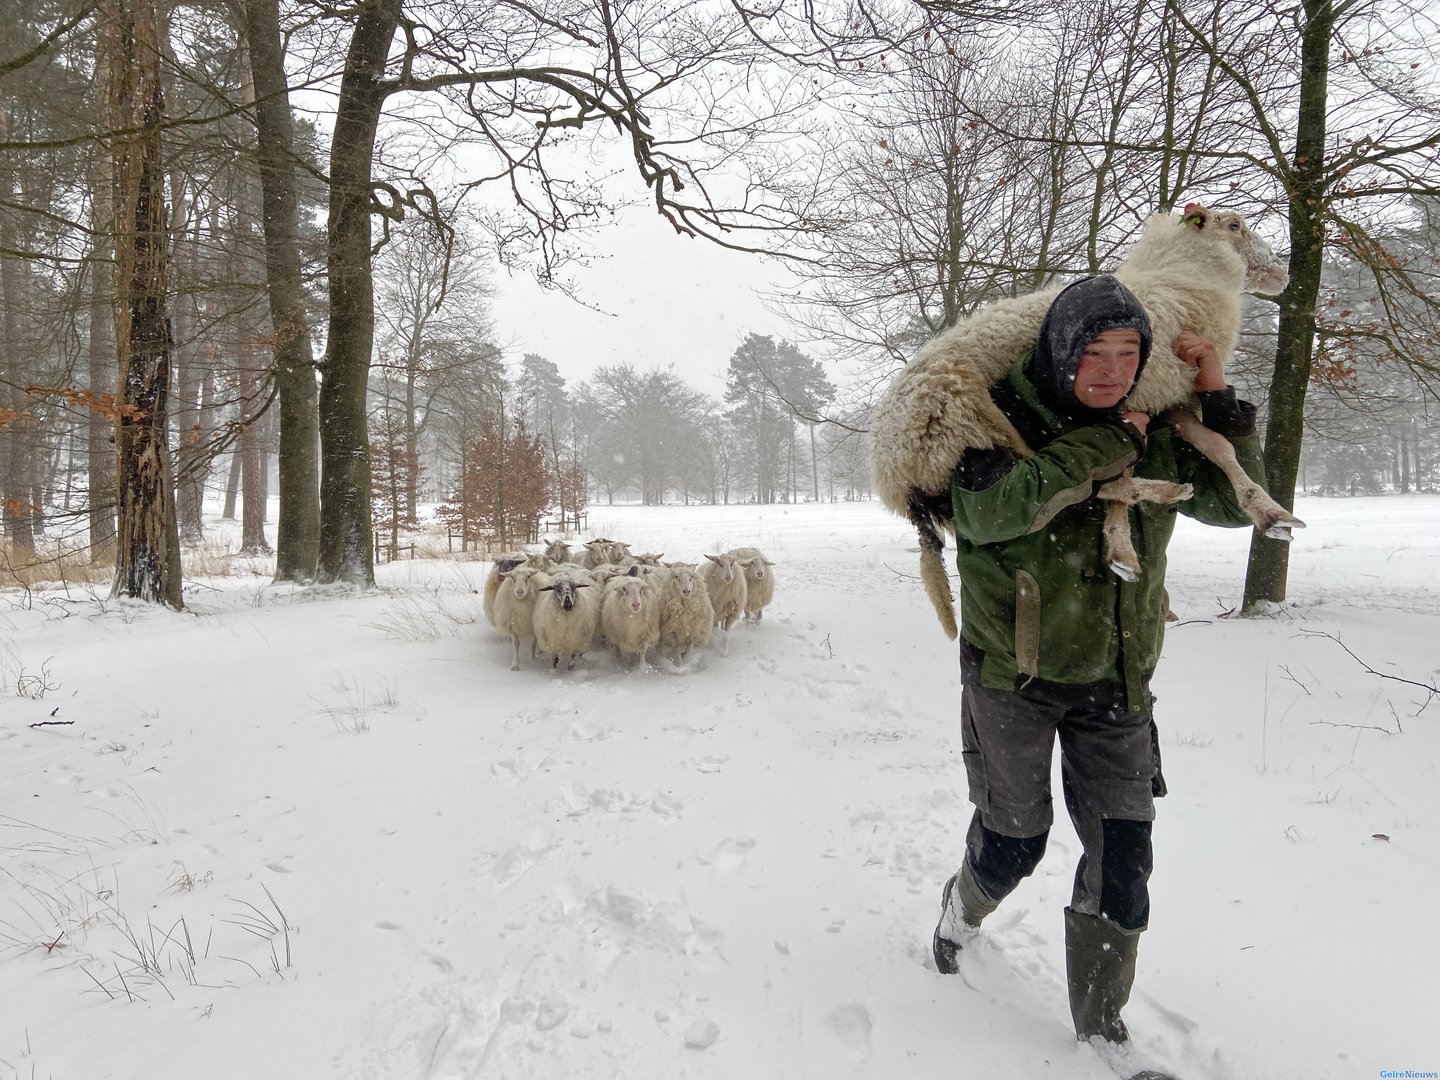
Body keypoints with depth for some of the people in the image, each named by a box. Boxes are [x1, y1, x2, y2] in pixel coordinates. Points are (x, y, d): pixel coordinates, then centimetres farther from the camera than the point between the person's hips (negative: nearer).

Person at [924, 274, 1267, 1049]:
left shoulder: (1154, 435, 2)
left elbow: (1235, 504, 7)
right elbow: (987, 511, -31)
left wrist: (1217, 399, -6)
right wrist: (1100, 449, -27)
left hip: (1115, 681, 4)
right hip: (1013, 674, -4)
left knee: (1122, 861, 4)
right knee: (1014, 842, 8)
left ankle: (1100, 1025, 24)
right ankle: (964, 905, 44)